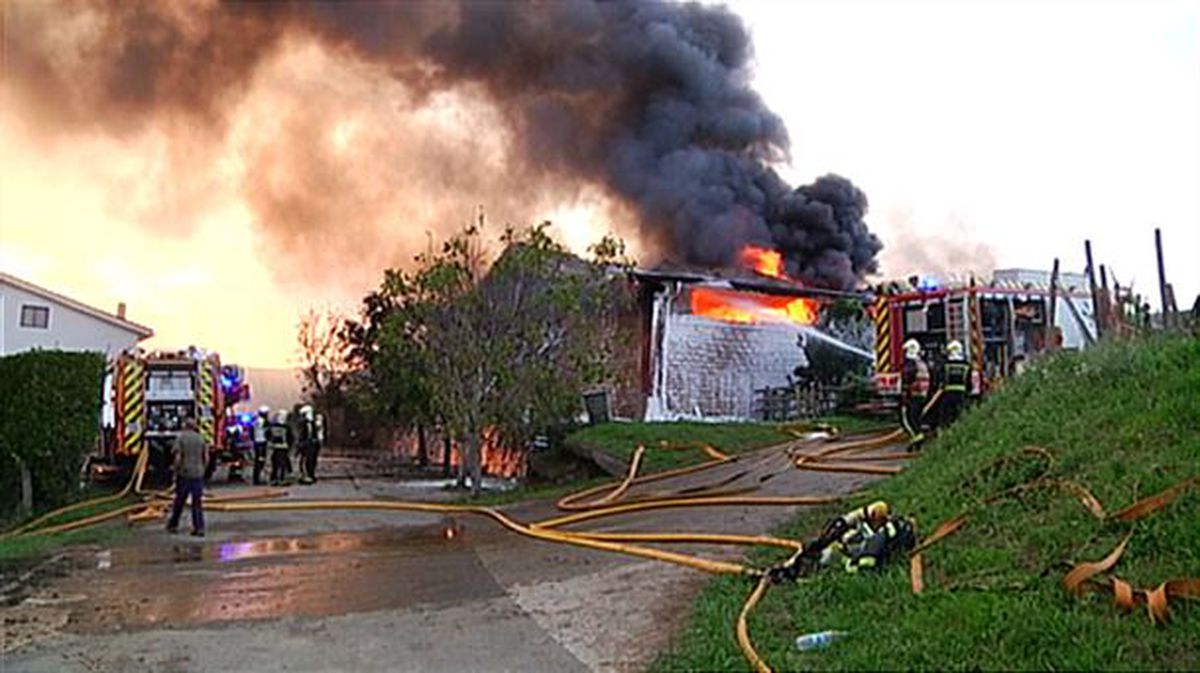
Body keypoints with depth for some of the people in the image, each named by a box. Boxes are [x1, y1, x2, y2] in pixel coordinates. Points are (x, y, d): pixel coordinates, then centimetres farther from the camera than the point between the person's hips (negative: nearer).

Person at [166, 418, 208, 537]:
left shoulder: (180, 438, -3)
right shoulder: (200, 439, 7)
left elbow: (177, 458, -12)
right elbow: (206, 458, 4)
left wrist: (176, 472, -3)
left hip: (184, 474, -2)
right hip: (198, 475, 2)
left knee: (179, 501, 13)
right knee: (197, 503, 4)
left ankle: (173, 525, 25)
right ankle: (199, 528, -2)